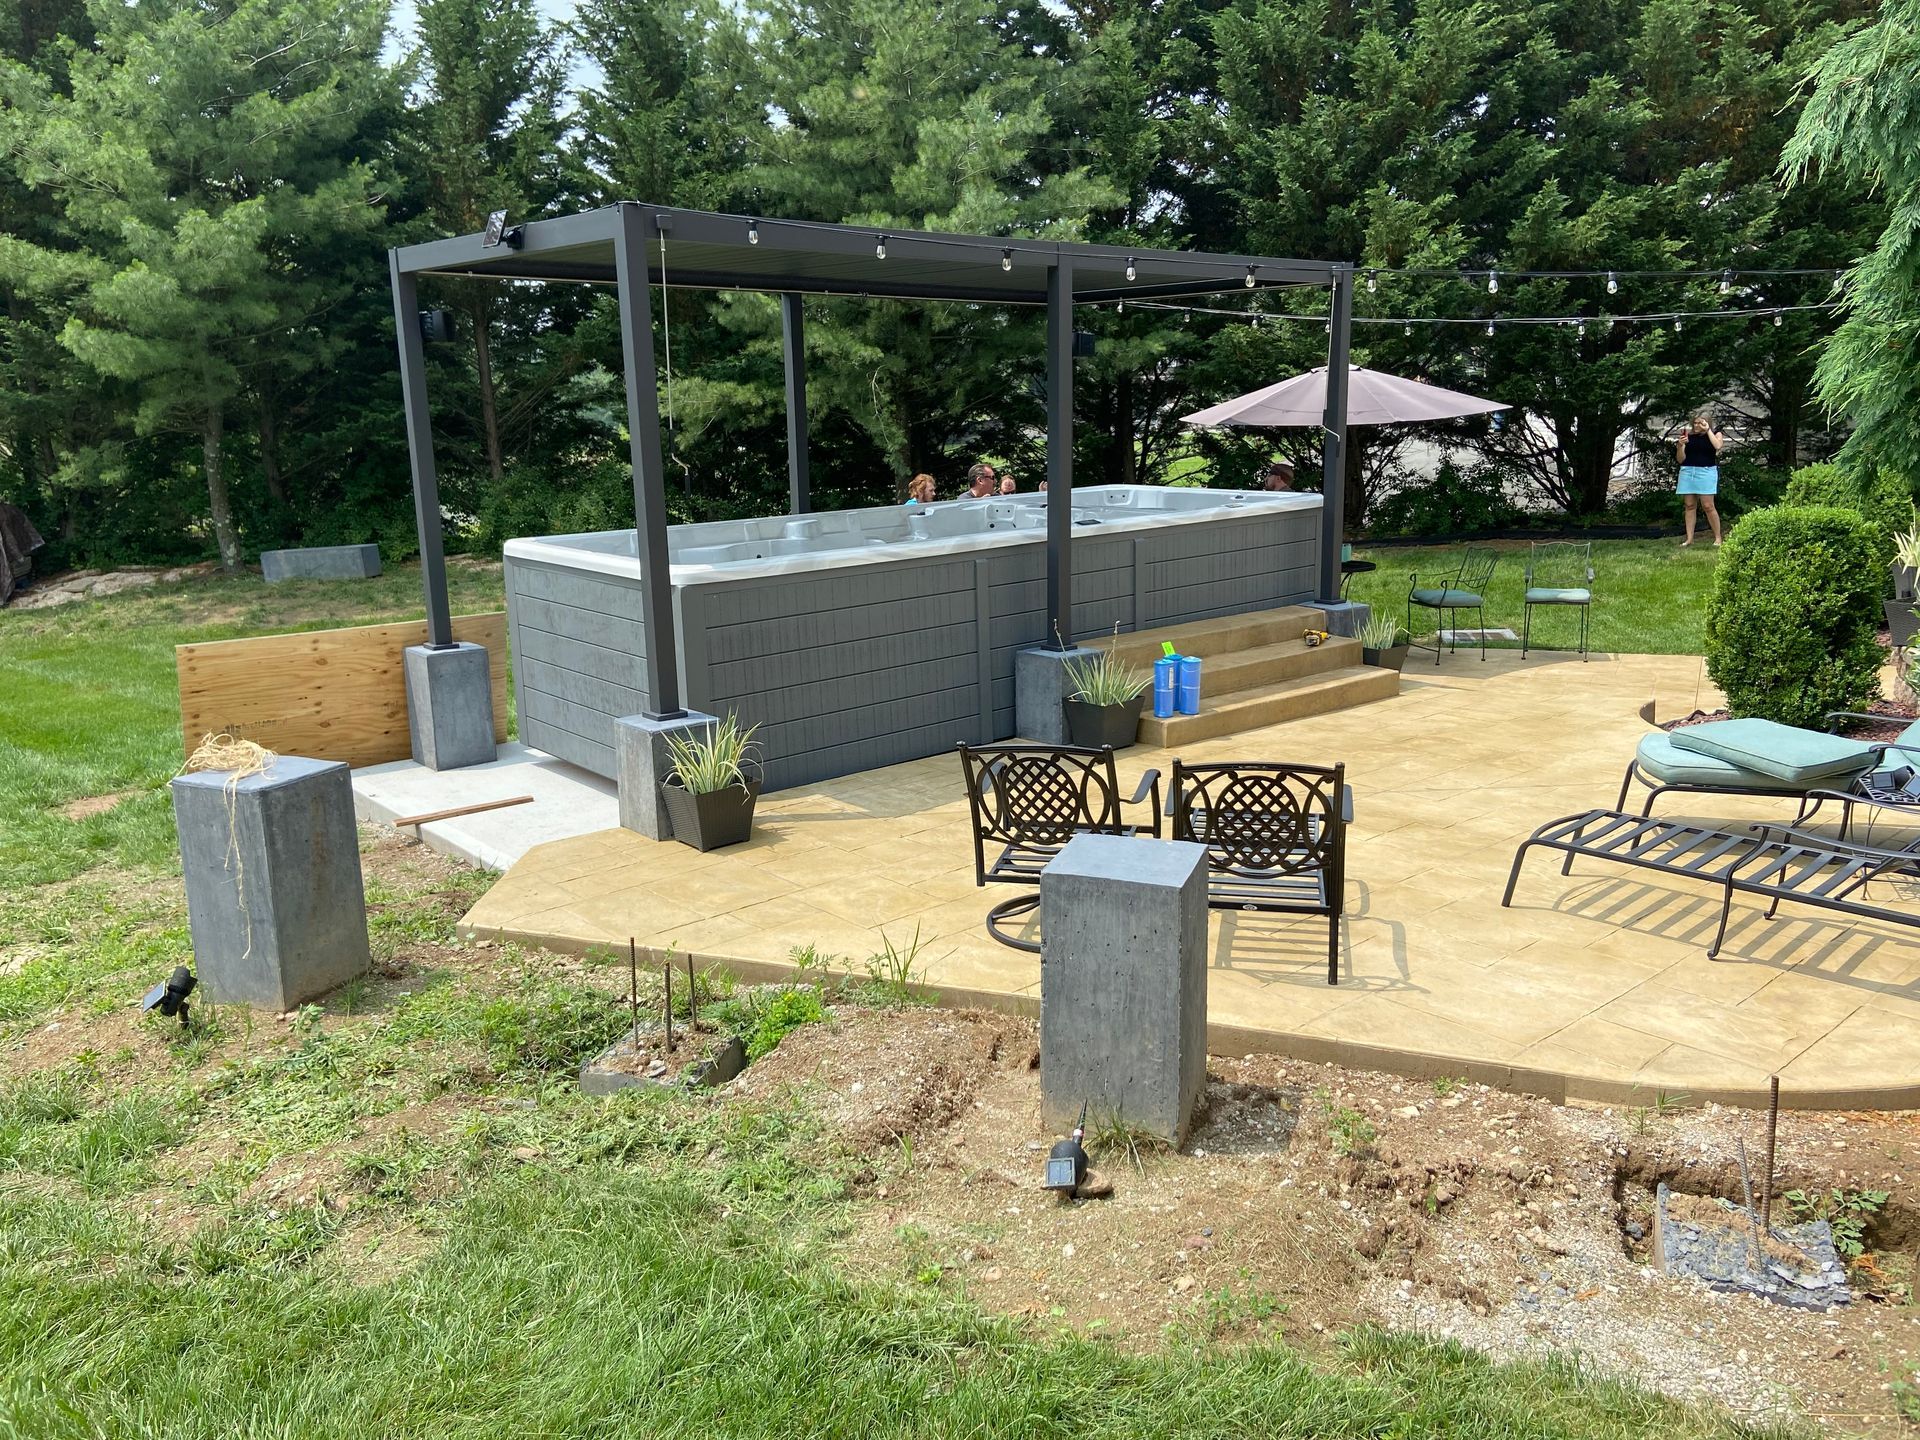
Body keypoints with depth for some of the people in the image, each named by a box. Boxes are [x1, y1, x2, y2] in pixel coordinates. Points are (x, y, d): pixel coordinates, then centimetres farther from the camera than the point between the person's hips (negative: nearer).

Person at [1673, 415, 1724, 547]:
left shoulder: (1715, 434, 6)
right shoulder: (1688, 436, 8)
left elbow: (1718, 446, -17)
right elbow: (1680, 459, 8)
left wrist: (1708, 430, -7)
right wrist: (1680, 446, -10)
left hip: (1706, 472, -3)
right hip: (1687, 472, 3)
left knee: (1708, 506, -7)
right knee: (1690, 506, 5)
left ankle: (1718, 537, 2)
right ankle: (1689, 538, 8)